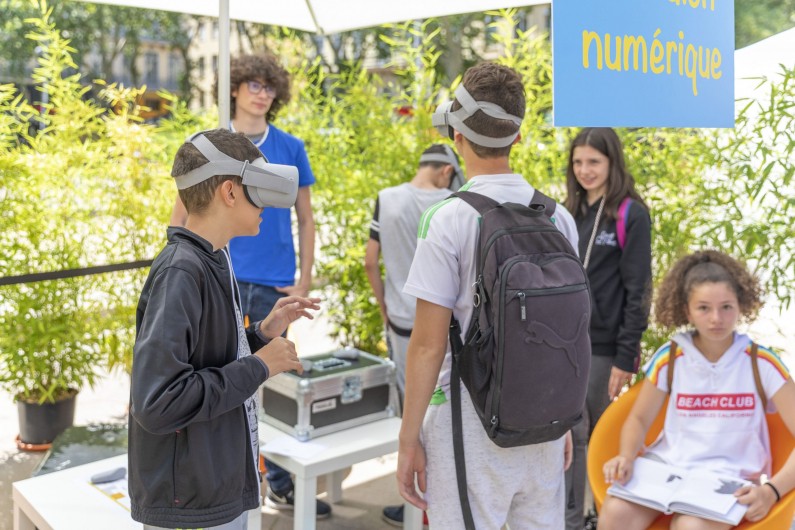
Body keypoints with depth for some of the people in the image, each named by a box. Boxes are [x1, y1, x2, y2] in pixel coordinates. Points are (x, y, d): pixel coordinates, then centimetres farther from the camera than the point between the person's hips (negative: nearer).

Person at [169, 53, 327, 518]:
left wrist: (304, 282, 2)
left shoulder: (291, 148, 5)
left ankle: (281, 483, 24)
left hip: (275, 283, 1)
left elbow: (306, 220, 9)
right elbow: (181, 219, 5)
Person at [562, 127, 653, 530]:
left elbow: (637, 291, -11)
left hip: (603, 346, -5)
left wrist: (626, 357, -15)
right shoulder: (571, 214, 12)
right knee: (569, 433, 8)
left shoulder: (632, 214, -7)